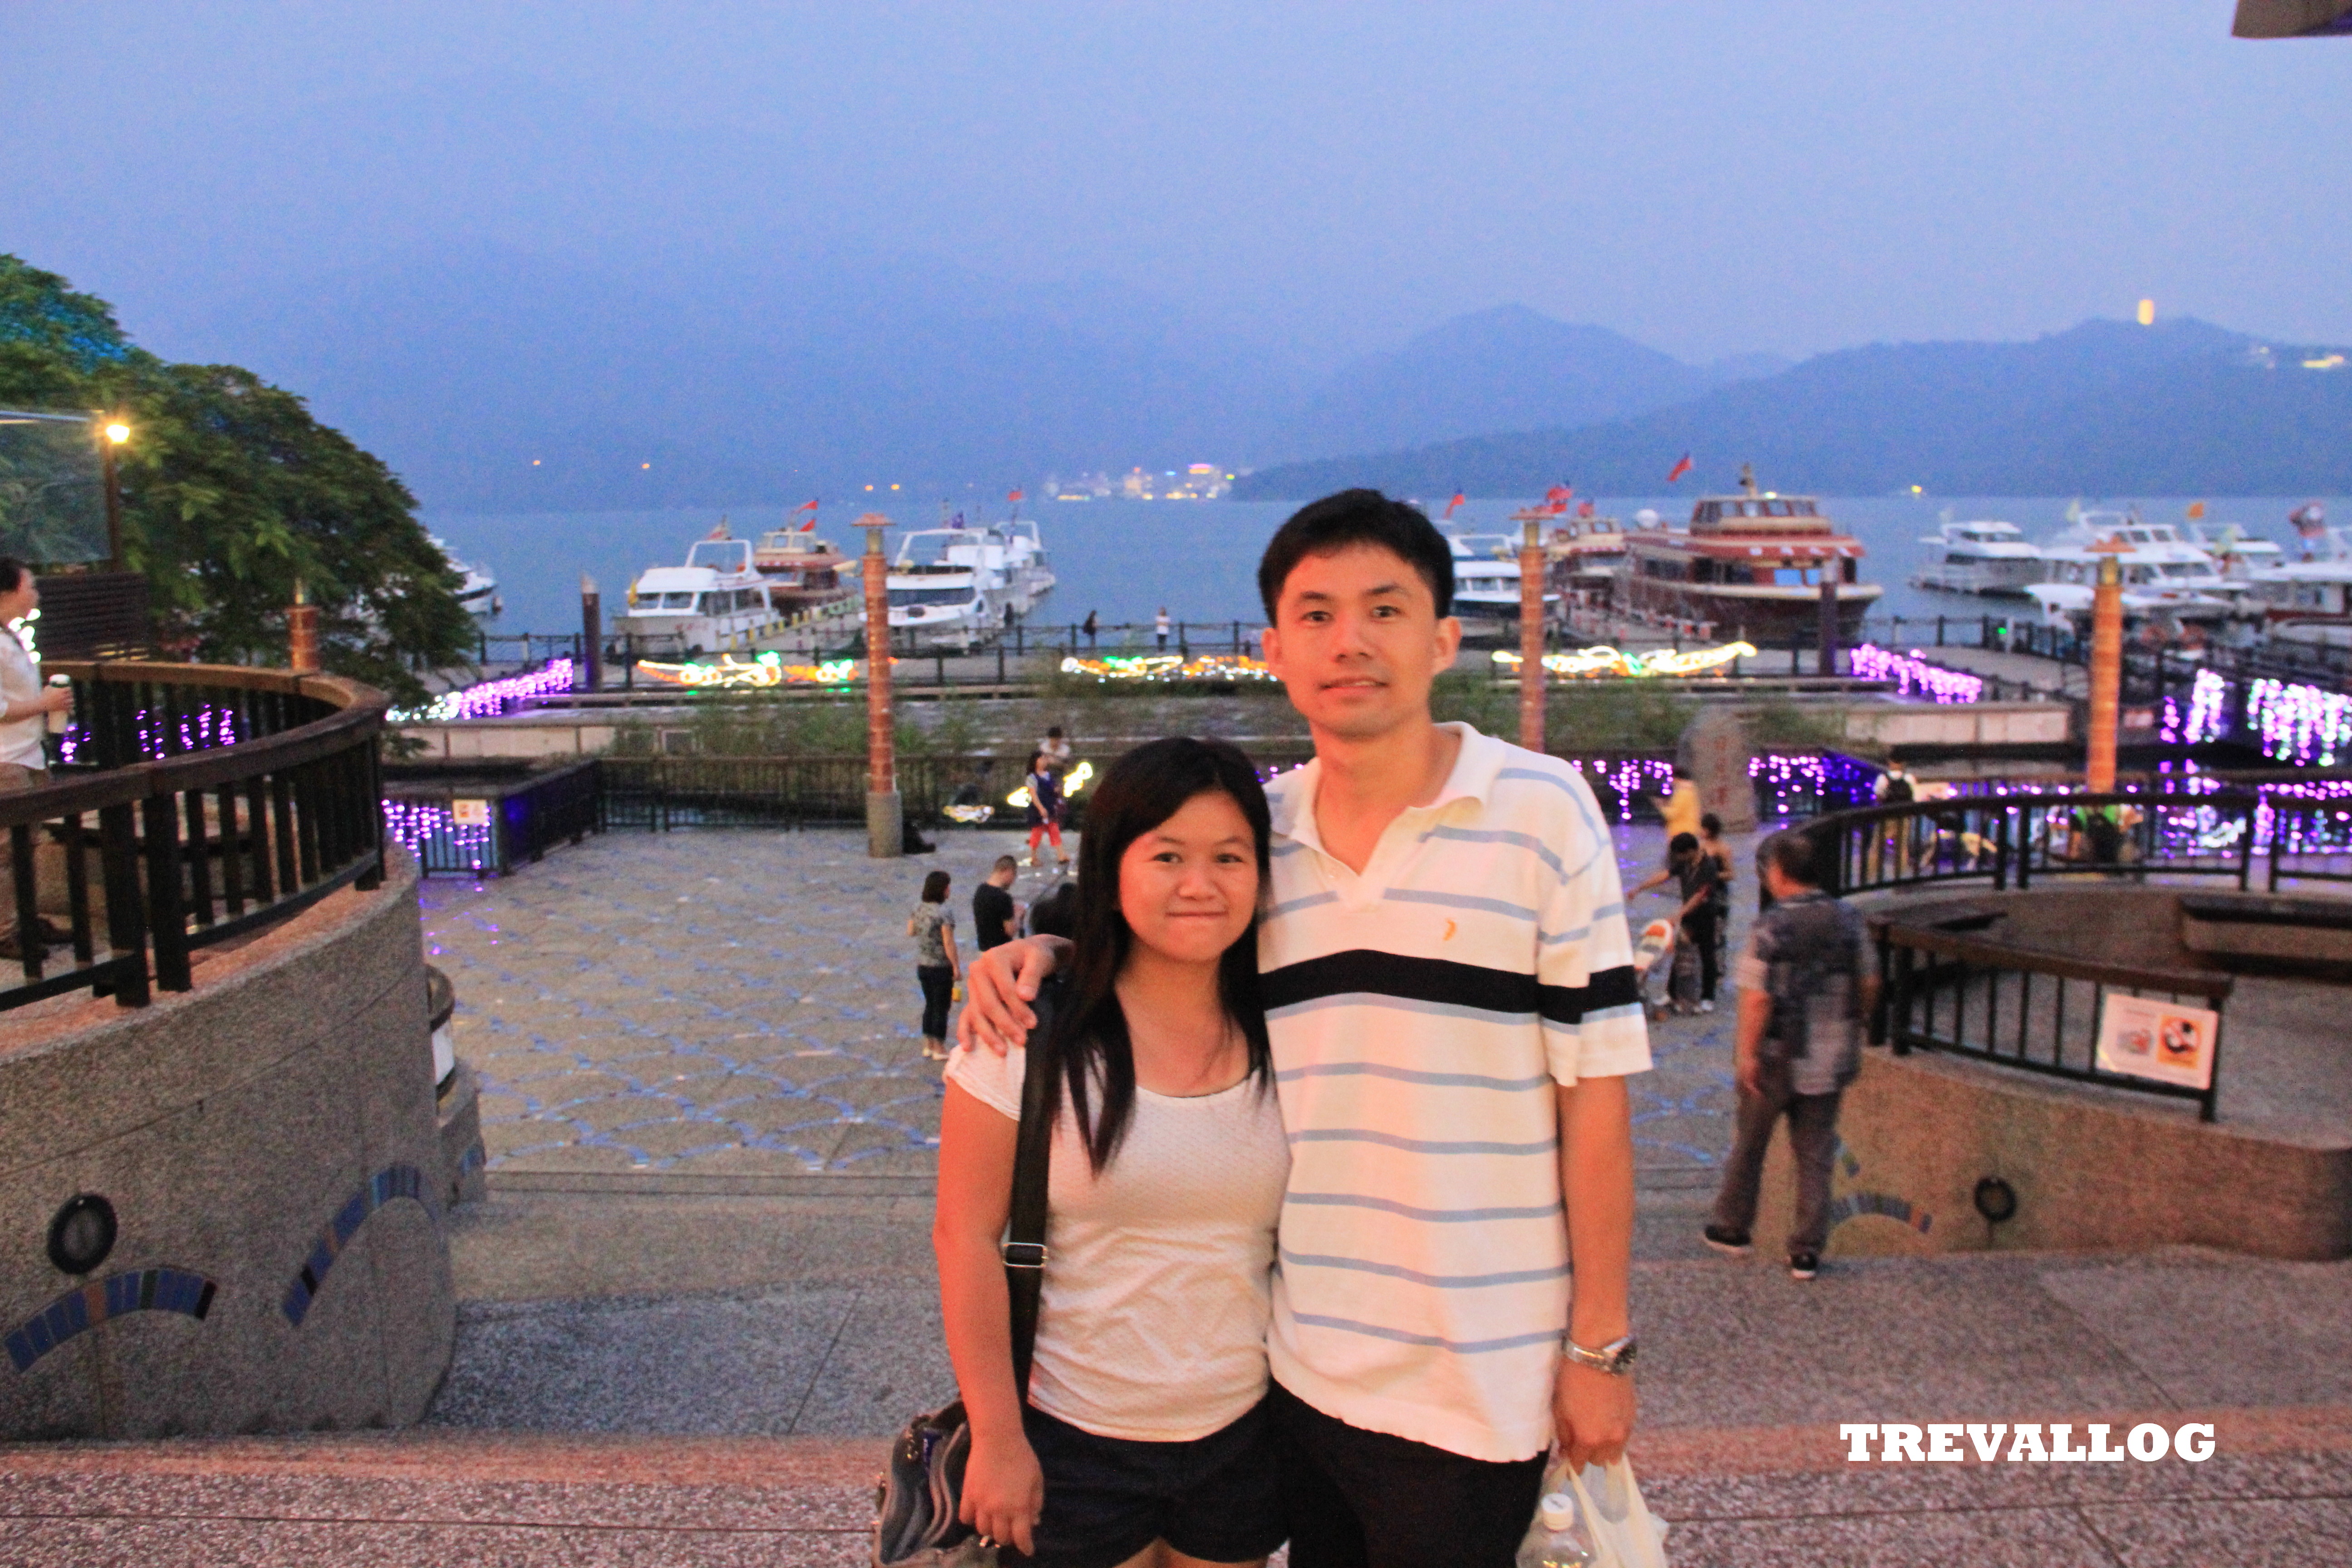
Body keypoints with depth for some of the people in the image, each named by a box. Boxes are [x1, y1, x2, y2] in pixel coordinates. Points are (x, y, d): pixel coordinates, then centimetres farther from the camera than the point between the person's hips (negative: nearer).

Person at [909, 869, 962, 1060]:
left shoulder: (919, 909, 0)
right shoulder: (945, 912, -20)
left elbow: (911, 932, 14)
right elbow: (949, 943, -22)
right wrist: (956, 966, -14)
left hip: (922, 965, 7)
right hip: (941, 967, -7)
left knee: (930, 1005, 19)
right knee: (941, 1008, 5)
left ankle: (929, 1046, 26)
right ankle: (940, 1050, 12)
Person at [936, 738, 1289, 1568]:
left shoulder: (1279, 1039, -3)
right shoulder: (1033, 1033, -14)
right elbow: (966, 1236, -12)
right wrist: (997, 1438, -11)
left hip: (1243, 1436, 3)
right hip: (1072, 1443, -3)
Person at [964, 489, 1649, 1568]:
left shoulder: (1540, 811, -8)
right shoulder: (1259, 830, 2)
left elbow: (1594, 1085, -7)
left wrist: (1600, 1346, -7)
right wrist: (1037, 953, -1)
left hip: (1472, 1389, -4)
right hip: (1301, 1366, 4)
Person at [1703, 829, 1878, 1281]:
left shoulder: (1772, 927, -17)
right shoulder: (1848, 919, -1)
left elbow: (1757, 997, -21)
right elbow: (1869, 985, 7)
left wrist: (1746, 1053, -13)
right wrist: (1852, 1028, 21)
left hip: (1777, 1058, -4)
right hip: (1831, 1059, 4)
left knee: (1749, 1144, 15)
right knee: (1815, 1154, 10)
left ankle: (1733, 1229, 29)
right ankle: (1807, 1251, 12)